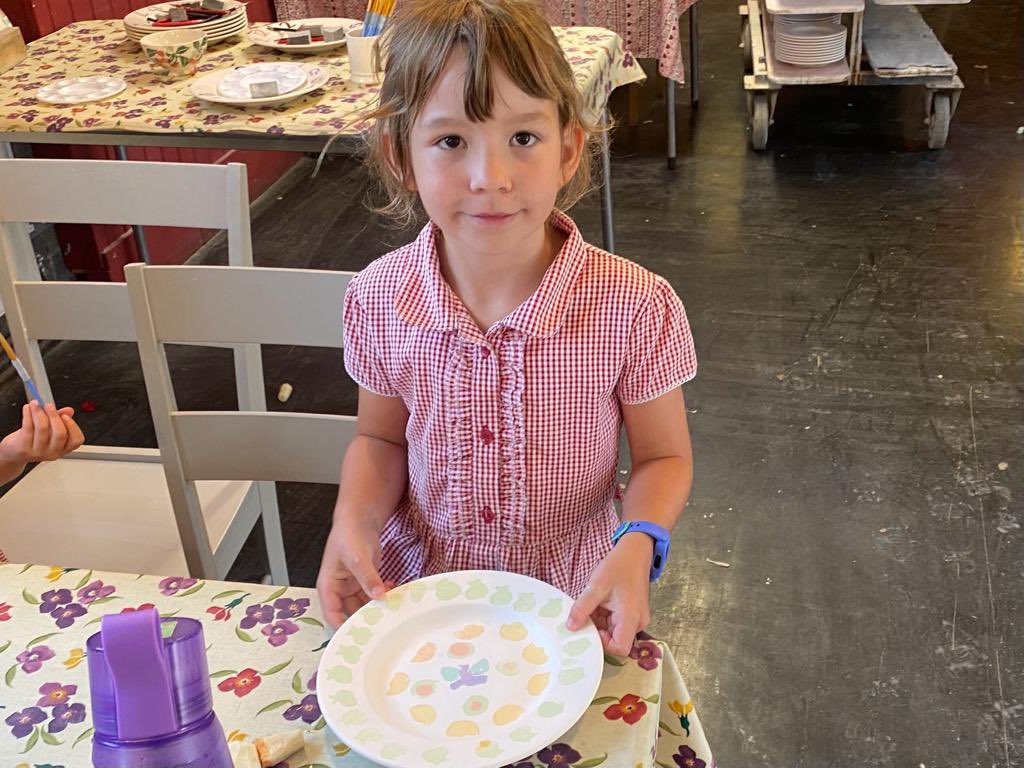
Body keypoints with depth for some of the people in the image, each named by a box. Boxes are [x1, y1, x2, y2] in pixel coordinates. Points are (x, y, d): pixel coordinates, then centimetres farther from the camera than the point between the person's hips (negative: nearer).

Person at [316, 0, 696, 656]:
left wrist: (637, 546, -27)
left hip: (575, 597, -2)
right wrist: (355, 518, -17)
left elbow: (663, 457, -9)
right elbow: (381, 440, 1)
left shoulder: (636, 308, -23)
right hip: (418, 586, 2)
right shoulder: (380, 300, -15)